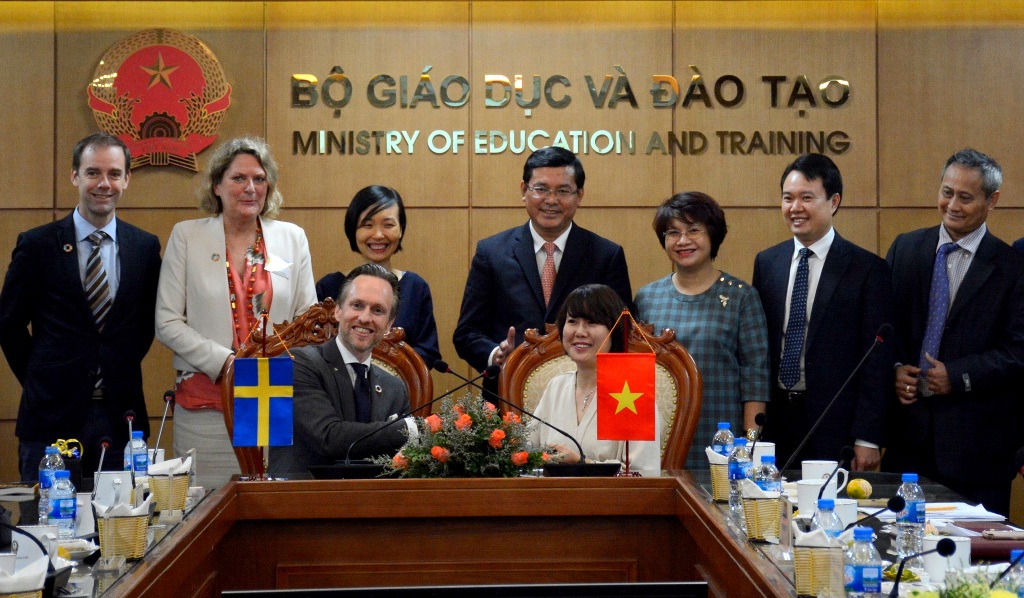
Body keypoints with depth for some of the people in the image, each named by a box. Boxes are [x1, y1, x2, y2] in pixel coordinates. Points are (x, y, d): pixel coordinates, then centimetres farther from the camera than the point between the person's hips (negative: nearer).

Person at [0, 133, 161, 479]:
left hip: (120, 416, 2)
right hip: (51, 414, -2)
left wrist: (121, 374, 6)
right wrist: (41, 381, 4)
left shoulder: (146, 247, 5)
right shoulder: (37, 245, -2)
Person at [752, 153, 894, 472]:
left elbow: (877, 362, -6)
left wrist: (867, 439, -9)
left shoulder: (868, 269, -4)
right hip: (774, 421, 4)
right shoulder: (766, 262, 9)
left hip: (834, 429, -3)